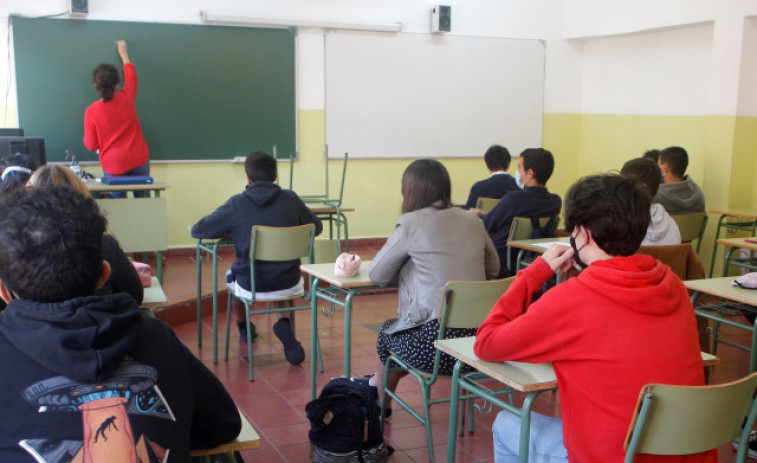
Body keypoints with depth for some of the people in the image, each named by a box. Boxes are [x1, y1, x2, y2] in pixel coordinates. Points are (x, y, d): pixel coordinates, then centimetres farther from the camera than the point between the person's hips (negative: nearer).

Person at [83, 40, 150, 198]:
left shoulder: (91, 112, -8)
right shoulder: (126, 98, -3)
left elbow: (91, 145, -2)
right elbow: (131, 76, 20)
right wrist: (123, 54, 34)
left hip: (113, 166, -2)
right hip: (139, 160, 2)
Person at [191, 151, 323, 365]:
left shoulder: (236, 204, -8)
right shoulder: (290, 199, -4)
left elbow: (197, 230, 1)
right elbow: (317, 227, 12)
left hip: (251, 287, -1)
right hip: (288, 285, 1)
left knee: (231, 275, 32)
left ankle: (243, 327, 52)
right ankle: (284, 324, 11)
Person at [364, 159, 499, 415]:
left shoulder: (411, 224, -7)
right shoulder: (472, 221, 8)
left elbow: (376, 274, 2)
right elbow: (493, 268, 21)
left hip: (433, 341, -5)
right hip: (476, 336, 6)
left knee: (387, 332, 26)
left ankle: (380, 405, 45)